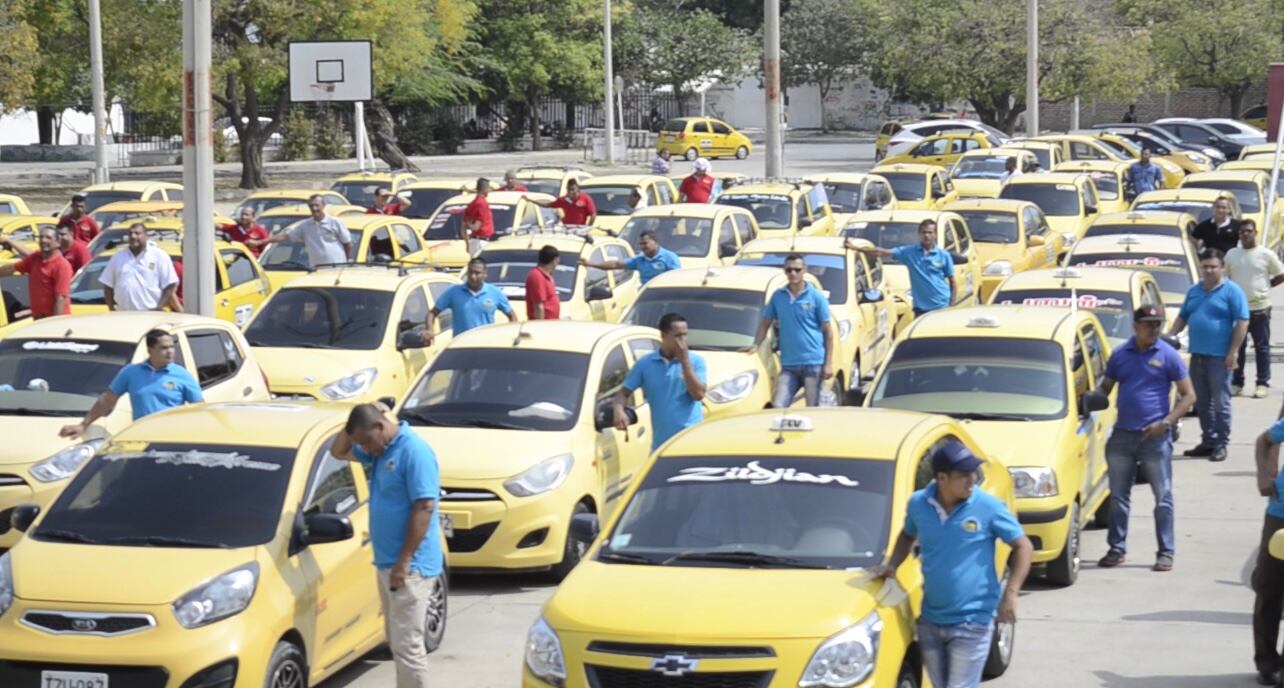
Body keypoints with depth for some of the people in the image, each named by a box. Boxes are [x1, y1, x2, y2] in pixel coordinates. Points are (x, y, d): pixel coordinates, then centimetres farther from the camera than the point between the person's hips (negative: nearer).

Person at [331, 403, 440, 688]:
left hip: (409, 567, -10)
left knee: (407, 644, -10)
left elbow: (424, 508, -21)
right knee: (396, 640, 15)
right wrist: (353, 423, 6)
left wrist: (404, 563, -21)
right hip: (385, 562, 10)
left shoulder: (414, 451, -17)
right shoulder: (378, 451, 11)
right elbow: (338, 451, 26)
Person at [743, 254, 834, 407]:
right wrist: (756, 345, 2)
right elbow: (765, 323, 18)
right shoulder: (778, 296, 9)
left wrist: (828, 363, -6)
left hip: (813, 364, -3)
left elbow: (828, 331, 0)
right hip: (788, 365, 3)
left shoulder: (816, 297, -1)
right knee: (778, 406, -5)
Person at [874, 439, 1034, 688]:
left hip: (971, 622, -5)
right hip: (930, 620, 5)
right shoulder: (918, 503, -2)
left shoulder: (988, 507, -12)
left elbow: (1023, 546, -4)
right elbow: (907, 536, 20)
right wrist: (892, 565, 2)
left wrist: (1010, 594, -14)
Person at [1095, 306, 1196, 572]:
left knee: (1163, 498, -1)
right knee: (1118, 497, 8)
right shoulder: (1120, 355, 8)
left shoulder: (1168, 355, -2)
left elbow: (1188, 395, -2)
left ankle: (1166, 552, 5)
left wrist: (1166, 422, -13)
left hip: (1155, 437, -3)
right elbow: (1106, 388, 18)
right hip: (1122, 435, 3)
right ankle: (1116, 549, 17)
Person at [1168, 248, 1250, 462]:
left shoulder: (1232, 291, -5)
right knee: (1201, 402, 11)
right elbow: (1183, 317, 23)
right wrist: (1169, 336, 8)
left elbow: (1242, 322, -9)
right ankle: (1208, 441, 19)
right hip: (1197, 355, 7)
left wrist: (1233, 352, -14)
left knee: (1220, 403, -3)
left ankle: (1221, 444, 2)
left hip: (1219, 357, -7)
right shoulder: (1194, 291, 15)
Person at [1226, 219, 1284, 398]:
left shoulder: (1266, 254, -3)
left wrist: (1263, 287, 2)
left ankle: (1262, 383, 8)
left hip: (1260, 308, -3)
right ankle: (1237, 383, 15)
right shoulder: (1231, 254, 6)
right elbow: (1225, 278, 14)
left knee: (1262, 347, 3)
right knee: (1237, 346, 7)